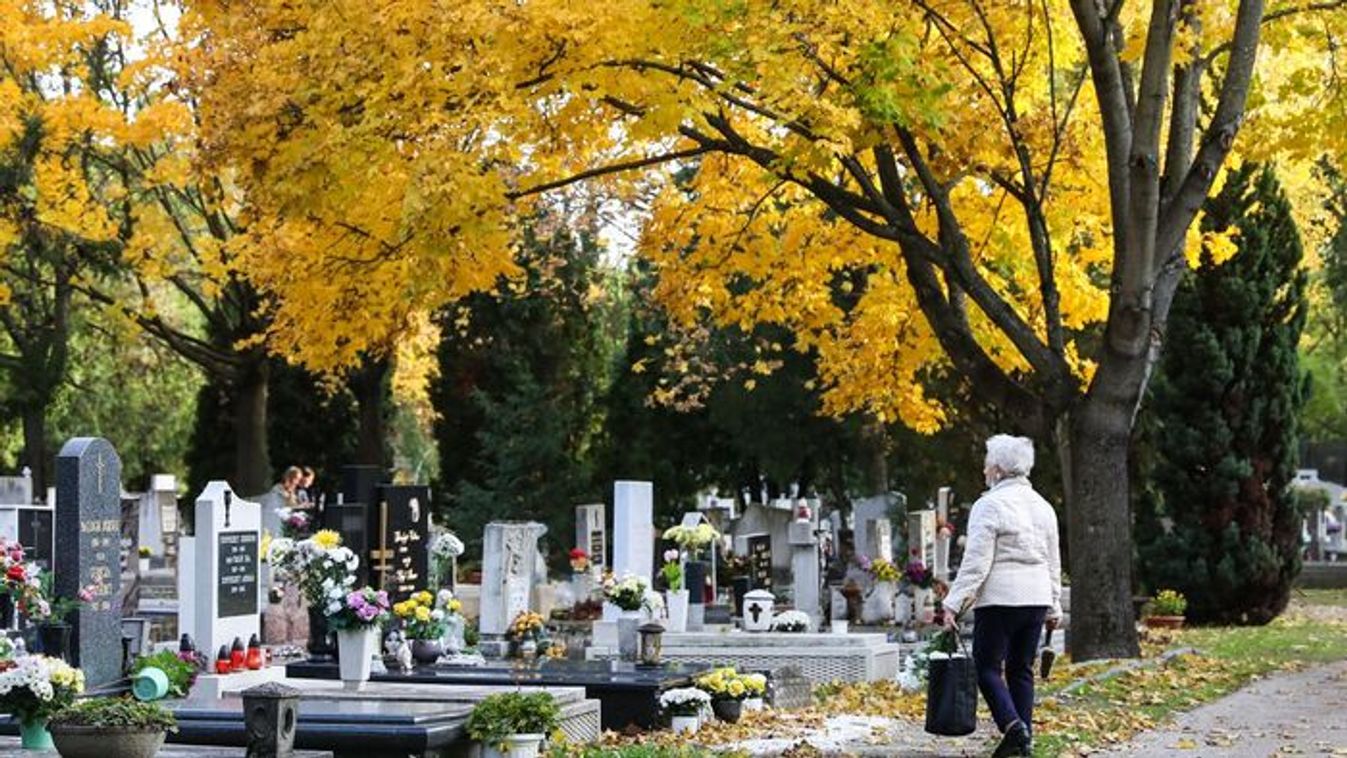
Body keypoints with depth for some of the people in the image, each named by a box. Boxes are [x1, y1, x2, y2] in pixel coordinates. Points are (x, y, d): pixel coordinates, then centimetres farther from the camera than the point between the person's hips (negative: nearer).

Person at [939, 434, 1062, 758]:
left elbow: (975, 562, -15)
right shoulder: (1043, 506, 13)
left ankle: (1012, 725, -17)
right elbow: (1053, 563, 18)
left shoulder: (989, 505, -10)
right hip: (1037, 598, 7)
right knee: (1021, 669, 12)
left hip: (999, 600, -7)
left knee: (987, 666, 0)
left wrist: (953, 603, -14)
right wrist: (1054, 607, 24)